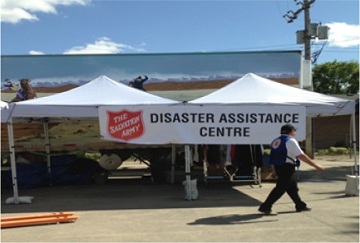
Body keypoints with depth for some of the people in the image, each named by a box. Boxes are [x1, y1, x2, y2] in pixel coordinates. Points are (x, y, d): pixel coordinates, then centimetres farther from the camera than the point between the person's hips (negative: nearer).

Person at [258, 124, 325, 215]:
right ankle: (265, 207, -8)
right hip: (287, 167, -9)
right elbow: (301, 156, -16)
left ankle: (300, 205, 31)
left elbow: (273, 157, 17)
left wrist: (274, 171, 23)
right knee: (281, 188, -6)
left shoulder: (275, 141, 14)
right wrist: (315, 165, -13)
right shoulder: (290, 141, -11)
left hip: (278, 167, 9)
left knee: (292, 187, 19)